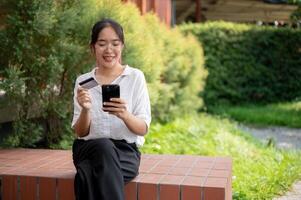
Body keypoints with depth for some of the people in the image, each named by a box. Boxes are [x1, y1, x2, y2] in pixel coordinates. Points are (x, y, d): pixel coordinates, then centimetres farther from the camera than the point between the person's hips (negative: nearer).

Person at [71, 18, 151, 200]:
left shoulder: (135, 77, 2)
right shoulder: (83, 81, 9)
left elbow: (143, 129, -1)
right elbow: (80, 132, 5)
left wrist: (125, 115, -23)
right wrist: (85, 110, -17)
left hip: (125, 150, -2)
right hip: (90, 149, 2)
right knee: (104, 146, -35)